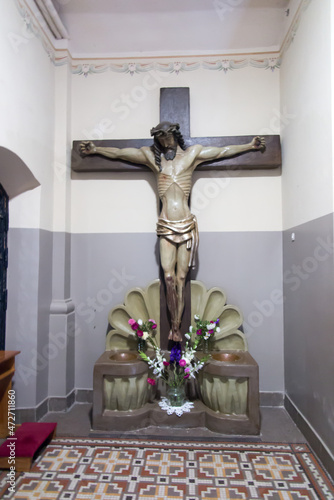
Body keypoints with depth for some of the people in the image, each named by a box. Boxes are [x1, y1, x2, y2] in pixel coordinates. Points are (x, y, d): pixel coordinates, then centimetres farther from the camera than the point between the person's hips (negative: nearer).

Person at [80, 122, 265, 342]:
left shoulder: (192, 154, 12)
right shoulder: (151, 156, 14)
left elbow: (224, 151, 18)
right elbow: (118, 153, 22)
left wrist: (250, 146, 19)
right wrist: (96, 149, 22)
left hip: (187, 226, 0)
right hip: (166, 226, 1)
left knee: (181, 278, 2)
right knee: (169, 277, -6)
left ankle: (177, 327, 12)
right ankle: (174, 326, 9)